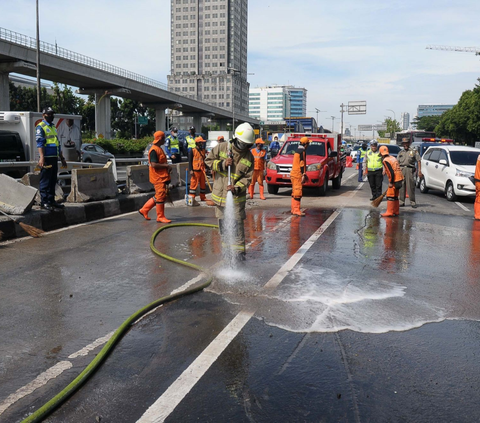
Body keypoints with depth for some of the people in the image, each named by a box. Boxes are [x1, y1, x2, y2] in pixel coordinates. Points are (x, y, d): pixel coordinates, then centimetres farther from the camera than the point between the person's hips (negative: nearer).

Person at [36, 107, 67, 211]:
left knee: (53, 181, 11)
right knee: (45, 181, -6)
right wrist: (41, 157, -24)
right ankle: (44, 202, -3)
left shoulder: (53, 127, 22)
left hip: (54, 158, 8)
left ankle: (51, 200, 17)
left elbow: (58, 144, 25)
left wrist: (62, 158, 23)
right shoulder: (40, 127, -4)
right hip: (46, 158, -8)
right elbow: (40, 143, -14)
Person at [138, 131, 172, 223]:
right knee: (161, 196, -4)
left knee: (158, 196, 15)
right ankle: (160, 217, 4)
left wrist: (167, 167, 11)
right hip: (158, 177, -10)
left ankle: (144, 210, 23)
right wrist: (166, 165, -16)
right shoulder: (154, 150, -15)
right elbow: (154, 165, -23)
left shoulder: (159, 149, 17)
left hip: (162, 177, 10)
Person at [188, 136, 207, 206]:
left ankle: (203, 197, 24)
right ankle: (192, 199, -4)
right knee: (194, 184, -7)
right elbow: (190, 161, -7)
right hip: (195, 170, -7)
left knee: (203, 184, 12)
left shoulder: (203, 150, 13)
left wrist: (206, 168, 15)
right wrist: (191, 170, -14)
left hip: (202, 170, 7)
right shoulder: (192, 150, -5)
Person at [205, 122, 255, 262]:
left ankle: (239, 250, 6)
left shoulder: (249, 157, -4)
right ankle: (227, 248, 28)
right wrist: (222, 164, -16)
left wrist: (237, 188, -22)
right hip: (220, 194, 2)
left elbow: (247, 177, -5)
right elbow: (208, 160, 1)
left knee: (237, 224, -4)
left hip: (236, 196, -1)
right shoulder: (221, 148, -5)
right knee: (223, 224, 12)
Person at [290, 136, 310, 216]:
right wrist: (303, 175, -20)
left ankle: (293, 209, 17)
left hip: (293, 173, 10)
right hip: (298, 174, -10)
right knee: (298, 192, -10)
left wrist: (304, 174, 29)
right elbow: (302, 164, -18)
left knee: (295, 192, 13)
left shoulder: (298, 150, 19)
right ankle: (296, 210, -12)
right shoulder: (302, 151, -12)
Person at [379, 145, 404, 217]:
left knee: (390, 195, -5)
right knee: (395, 196, 17)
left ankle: (389, 212, -6)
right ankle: (396, 211, 23)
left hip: (395, 180, -9)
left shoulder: (385, 161, -13)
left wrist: (391, 182, -15)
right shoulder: (392, 158, 14)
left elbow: (391, 172, -20)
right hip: (399, 178, 9)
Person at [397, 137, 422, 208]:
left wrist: (419, 171, -6)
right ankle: (402, 202, 10)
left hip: (410, 169, -3)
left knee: (411, 187, -5)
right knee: (401, 187, 4)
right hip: (401, 170, 4)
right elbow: (397, 162, 16)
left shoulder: (414, 151, 7)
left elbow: (418, 161, 3)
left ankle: (412, 202, 0)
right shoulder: (400, 152, 18)